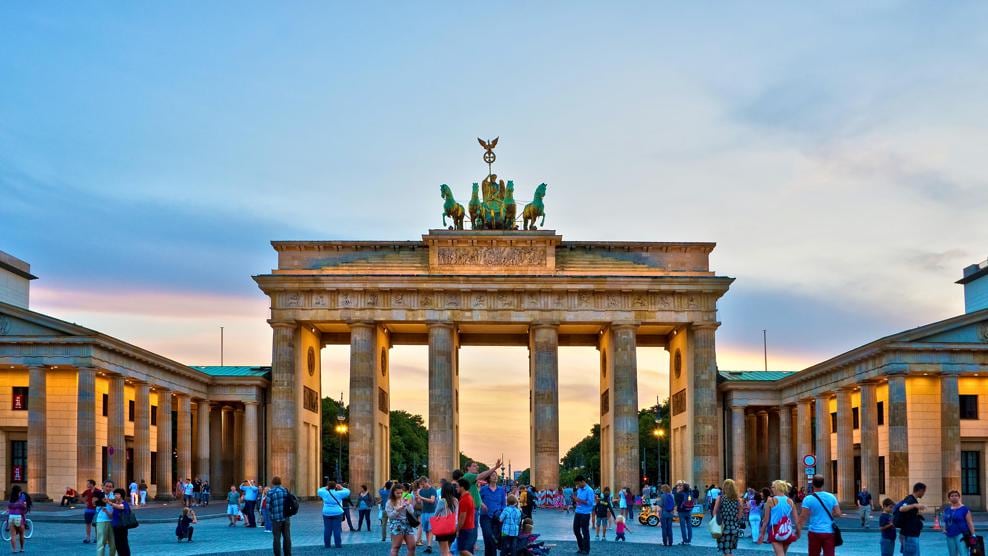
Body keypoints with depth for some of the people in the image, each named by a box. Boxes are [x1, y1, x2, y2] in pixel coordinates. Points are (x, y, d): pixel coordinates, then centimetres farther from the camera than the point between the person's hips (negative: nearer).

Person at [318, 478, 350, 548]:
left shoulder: (325, 493, -2)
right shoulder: (338, 493, -6)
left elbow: (319, 491, 19)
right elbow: (347, 492, 5)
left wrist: (325, 488, 26)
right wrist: (341, 488, 16)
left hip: (327, 513, 2)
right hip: (337, 513, -2)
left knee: (327, 529, 5)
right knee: (337, 529, 0)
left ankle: (327, 544, 9)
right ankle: (338, 544, 1)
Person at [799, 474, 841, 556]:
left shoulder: (808, 499, -8)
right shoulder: (831, 497, 1)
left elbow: (803, 516, -10)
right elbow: (838, 514, 4)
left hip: (815, 532, -2)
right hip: (829, 532, 2)